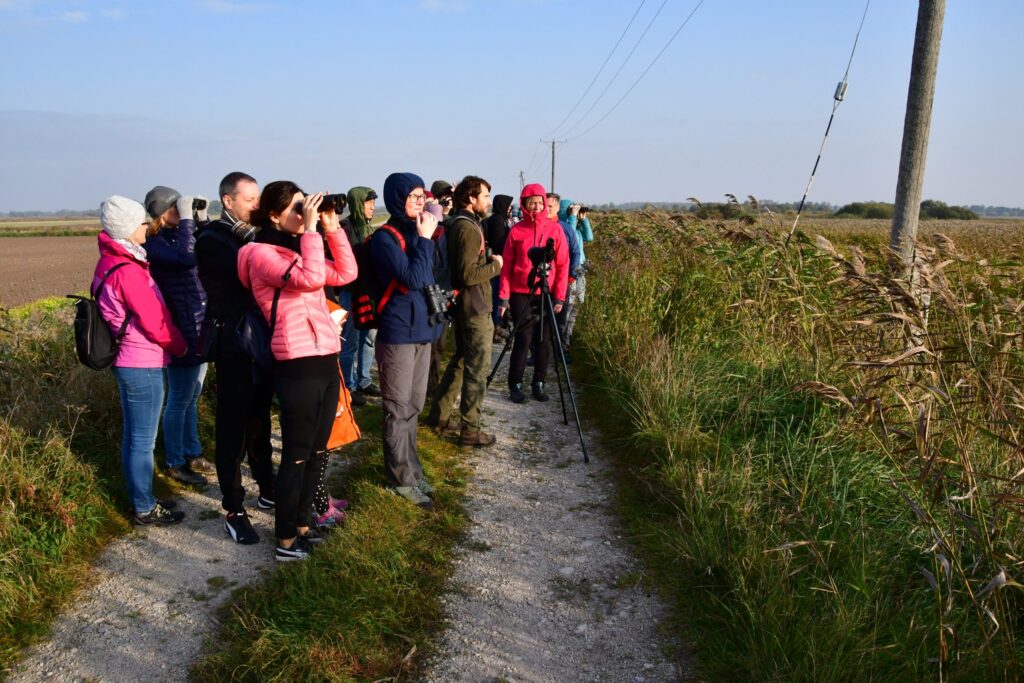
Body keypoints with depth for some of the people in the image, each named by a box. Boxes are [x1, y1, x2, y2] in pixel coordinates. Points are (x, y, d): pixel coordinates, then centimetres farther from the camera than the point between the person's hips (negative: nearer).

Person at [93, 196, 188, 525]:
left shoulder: (110, 262, 8)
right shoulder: (128, 271, -22)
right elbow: (156, 324, -19)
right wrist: (182, 347, -2)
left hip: (129, 361, 10)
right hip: (144, 365, -10)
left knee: (133, 436, 18)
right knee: (143, 441, 2)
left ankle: (139, 498, 30)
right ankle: (145, 509, 14)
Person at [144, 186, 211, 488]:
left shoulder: (179, 234, 8)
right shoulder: (155, 243, -16)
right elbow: (188, 258, -33)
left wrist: (203, 219, -1)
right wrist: (187, 219, -24)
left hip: (199, 329, 8)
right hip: (180, 332, -8)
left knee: (193, 397, 20)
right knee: (179, 400, 4)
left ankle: (192, 453, 34)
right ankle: (175, 463, 19)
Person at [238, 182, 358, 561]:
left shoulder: (296, 248, 16)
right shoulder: (262, 254, -11)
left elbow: (346, 273, 12)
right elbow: (309, 278, -27)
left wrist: (332, 228, 5)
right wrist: (310, 230, -19)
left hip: (325, 361, 9)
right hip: (298, 367, -9)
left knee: (316, 452, 16)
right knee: (297, 455, 1)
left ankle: (302, 523, 30)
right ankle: (286, 540, 14)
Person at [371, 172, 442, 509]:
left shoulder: (416, 232, 12)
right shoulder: (385, 238, -12)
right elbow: (412, 278, -21)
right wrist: (425, 239, -16)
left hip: (422, 330, 8)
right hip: (398, 333, -8)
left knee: (413, 406, 15)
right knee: (398, 409, 1)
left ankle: (411, 471, 26)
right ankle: (402, 478, 9)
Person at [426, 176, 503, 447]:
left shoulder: (457, 224, 11)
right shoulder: (469, 228, -19)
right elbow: (468, 275, -24)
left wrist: (486, 259, 9)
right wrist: (495, 265, -12)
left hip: (463, 305, 10)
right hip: (475, 308, -10)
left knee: (460, 360, 20)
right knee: (477, 368, -3)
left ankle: (439, 414, 28)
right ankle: (471, 430, 4)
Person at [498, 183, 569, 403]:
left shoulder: (555, 229, 3)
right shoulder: (516, 230, 1)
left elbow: (563, 264, 2)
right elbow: (506, 265, 1)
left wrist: (559, 295, -4)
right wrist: (504, 296, -5)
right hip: (521, 294, -1)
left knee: (544, 340, 6)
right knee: (523, 339, -2)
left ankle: (539, 383, 18)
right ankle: (515, 385, 9)